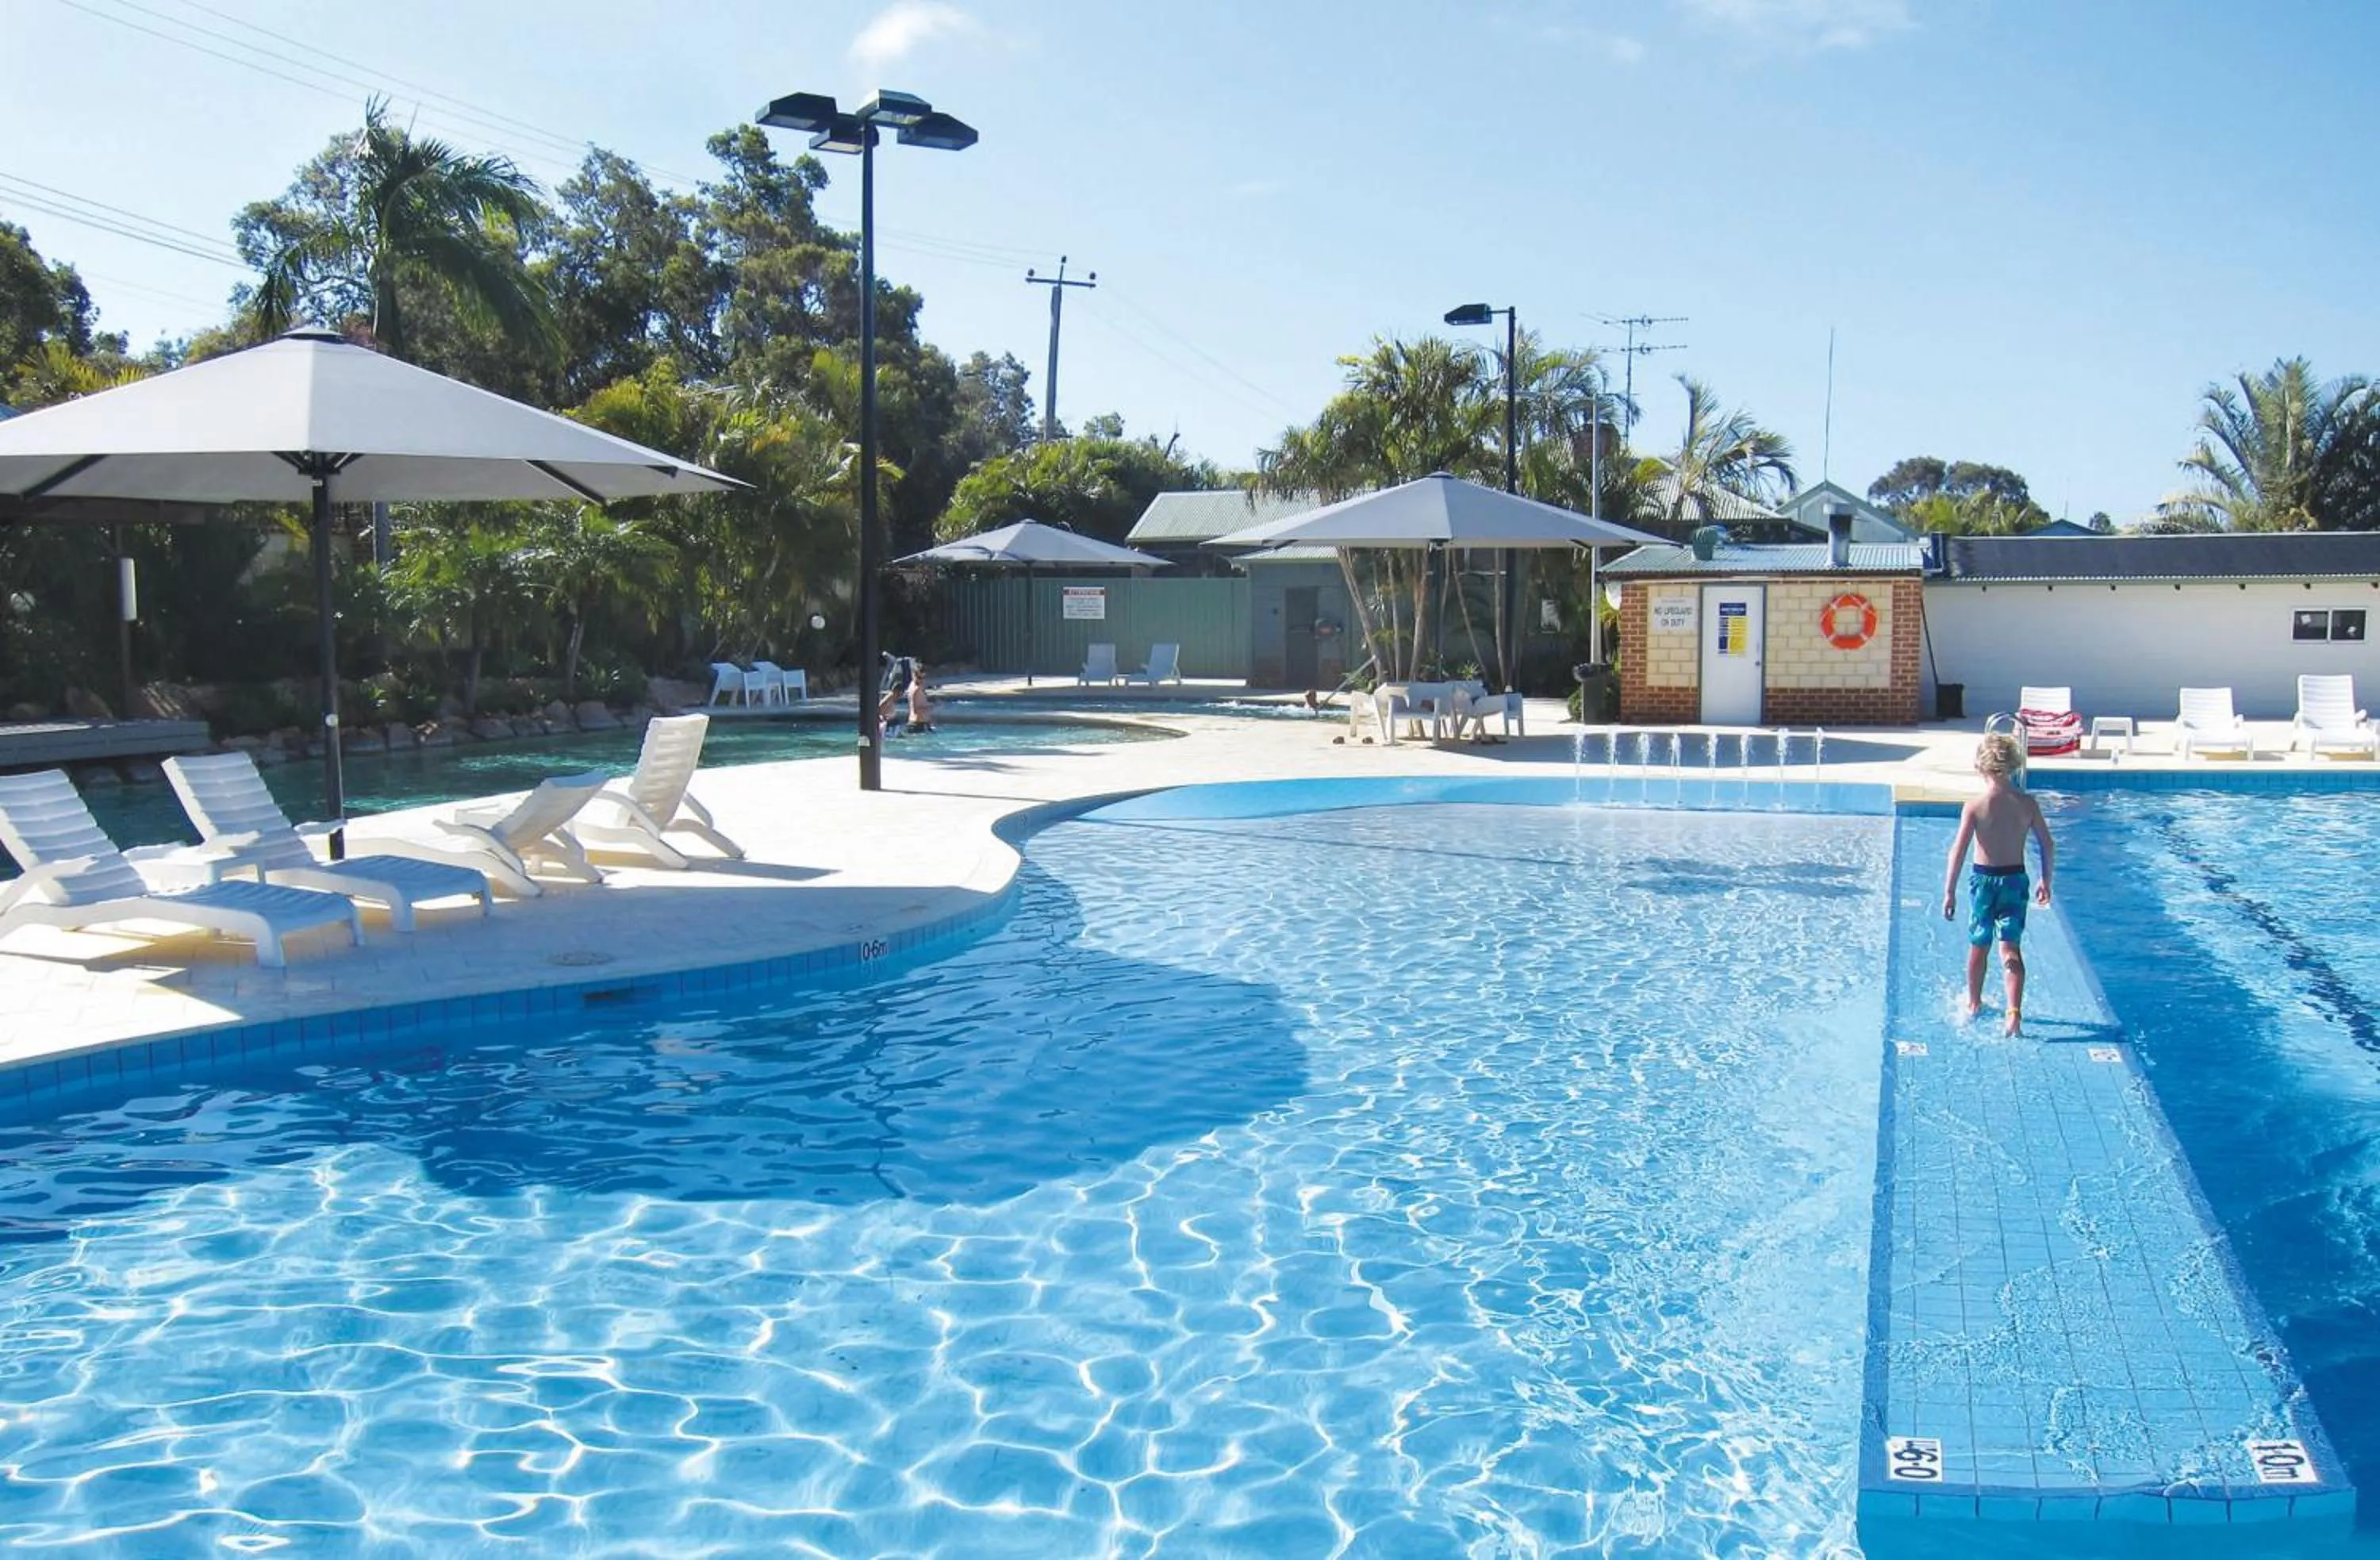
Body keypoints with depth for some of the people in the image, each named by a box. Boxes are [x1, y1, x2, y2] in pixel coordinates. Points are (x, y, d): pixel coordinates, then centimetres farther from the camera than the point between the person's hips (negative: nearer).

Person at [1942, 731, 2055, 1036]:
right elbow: (2048, 847, 1)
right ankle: (2014, 1011, -15)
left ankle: (1974, 1004, 34)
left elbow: (1958, 851, -14)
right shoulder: (2027, 803, -4)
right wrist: (2046, 882, 16)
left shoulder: (1974, 806, -12)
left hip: (1983, 879, -1)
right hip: (2015, 879, 1)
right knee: (2011, 947, 2)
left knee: (1979, 946, 16)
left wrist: (1949, 891, -8)